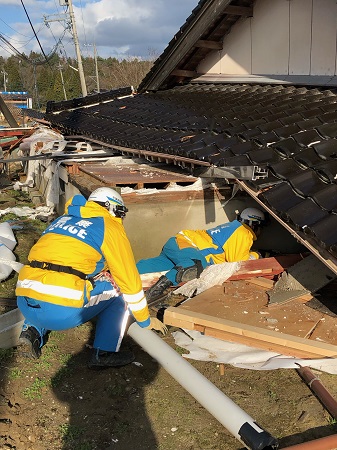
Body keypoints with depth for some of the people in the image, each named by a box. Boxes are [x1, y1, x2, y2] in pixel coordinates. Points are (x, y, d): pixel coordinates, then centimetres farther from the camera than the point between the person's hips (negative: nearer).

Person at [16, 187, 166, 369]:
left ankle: (32, 331, 17)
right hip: (63, 311, -7)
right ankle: (104, 353, 7)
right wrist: (146, 321, 23)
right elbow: (130, 279, 9)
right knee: (117, 286, 13)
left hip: (25, 305, 7)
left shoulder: (61, 220, 24)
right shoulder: (110, 227, 6)